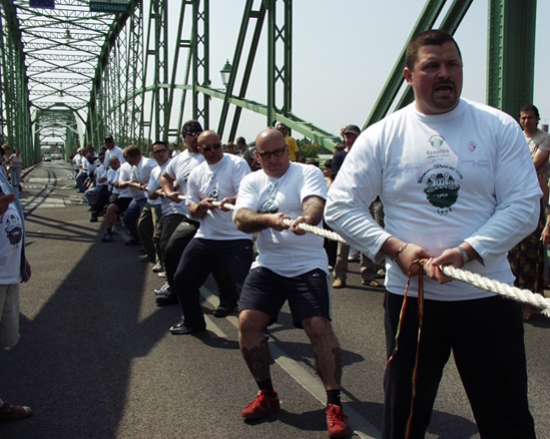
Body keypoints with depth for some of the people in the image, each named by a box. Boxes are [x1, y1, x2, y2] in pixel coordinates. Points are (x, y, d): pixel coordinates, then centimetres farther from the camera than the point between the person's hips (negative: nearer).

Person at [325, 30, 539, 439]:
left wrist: (466, 252, -18)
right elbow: (340, 206, -1)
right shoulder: (381, 136, -1)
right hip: (410, 296, 1)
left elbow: (524, 205, -7)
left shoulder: (499, 127, -1)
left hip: (488, 295, 0)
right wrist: (395, 248, -14)